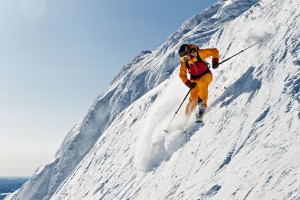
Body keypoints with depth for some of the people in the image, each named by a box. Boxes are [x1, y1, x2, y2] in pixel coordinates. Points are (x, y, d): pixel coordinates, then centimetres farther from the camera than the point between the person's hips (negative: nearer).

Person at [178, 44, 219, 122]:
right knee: (193, 99, -5)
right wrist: (189, 83, -16)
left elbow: (214, 51, -11)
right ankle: (187, 116, 8)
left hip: (206, 75, -3)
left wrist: (215, 61, -24)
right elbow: (182, 75, -2)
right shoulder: (183, 62, -11)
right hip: (195, 80, 3)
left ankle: (202, 105, -33)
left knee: (202, 84, -37)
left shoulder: (199, 53, -21)